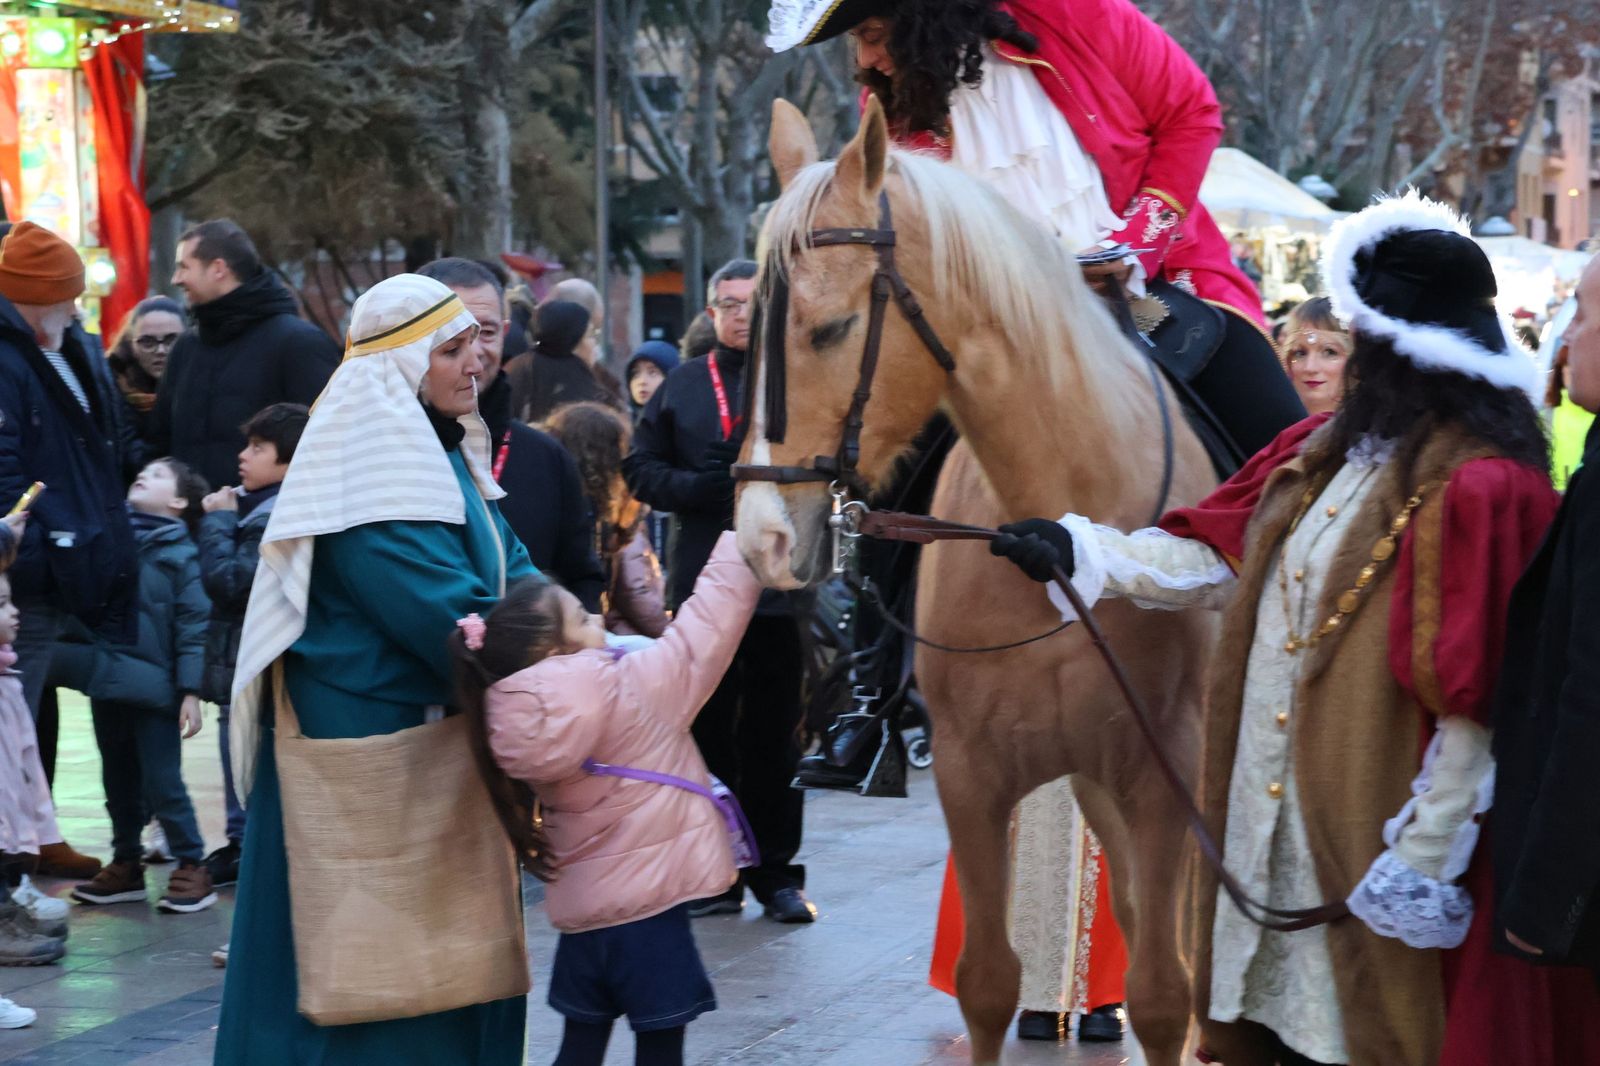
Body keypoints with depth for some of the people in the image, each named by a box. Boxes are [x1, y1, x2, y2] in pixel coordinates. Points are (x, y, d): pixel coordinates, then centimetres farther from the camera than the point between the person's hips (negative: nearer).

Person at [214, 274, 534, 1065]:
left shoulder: (447, 458, 12)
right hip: (365, 741, -9)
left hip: (437, 733, 9)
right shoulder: (370, 473, -18)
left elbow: (512, 574, 8)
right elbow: (446, 614, -25)